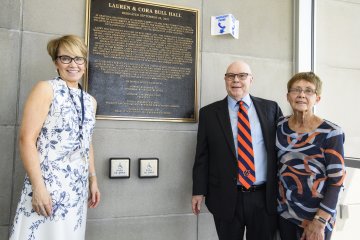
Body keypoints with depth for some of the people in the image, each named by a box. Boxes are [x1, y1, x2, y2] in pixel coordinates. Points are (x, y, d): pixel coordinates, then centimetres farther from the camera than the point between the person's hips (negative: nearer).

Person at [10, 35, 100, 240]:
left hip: (78, 187, 6)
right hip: (47, 184, -5)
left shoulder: (90, 101, 12)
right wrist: (38, 186, -17)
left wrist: (93, 180, 17)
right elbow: (27, 139, -12)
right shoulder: (46, 89, -5)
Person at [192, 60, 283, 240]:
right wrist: (199, 191, -2)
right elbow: (202, 156, 1)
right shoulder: (209, 113, 1)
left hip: (265, 197, 1)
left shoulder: (271, 108, 4)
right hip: (226, 198, -1)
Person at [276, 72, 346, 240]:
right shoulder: (279, 126, -2)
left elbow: (336, 180, -14)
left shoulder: (331, 133, -15)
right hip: (284, 211, 4)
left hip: (316, 215, -4)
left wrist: (319, 222, -17)